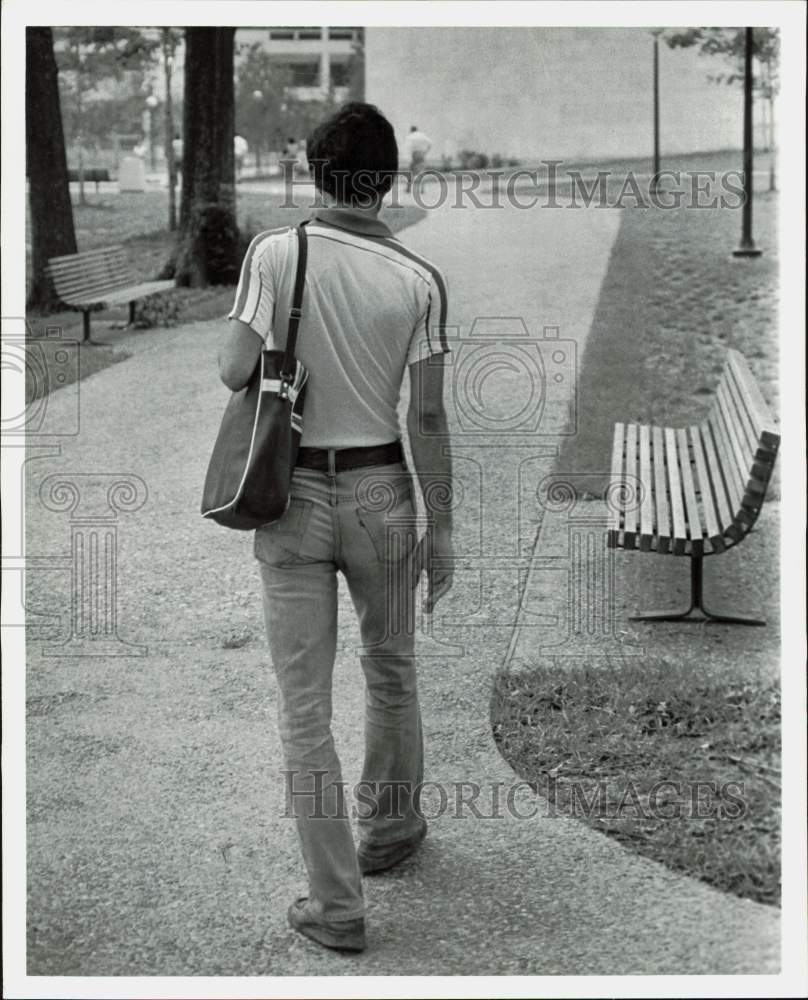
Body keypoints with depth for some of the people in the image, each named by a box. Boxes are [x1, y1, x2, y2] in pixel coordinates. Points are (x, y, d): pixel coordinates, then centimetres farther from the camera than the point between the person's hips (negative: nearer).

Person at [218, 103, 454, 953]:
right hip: (380, 490, 1)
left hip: (292, 494, -1)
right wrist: (440, 524, 3)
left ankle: (337, 904, 9)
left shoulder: (276, 252, -10)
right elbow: (426, 416, -6)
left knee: (303, 704, 5)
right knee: (390, 673, 24)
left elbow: (234, 373, -12)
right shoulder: (418, 279, -7)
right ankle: (390, 829, 42)